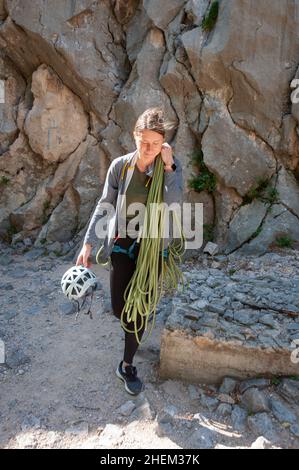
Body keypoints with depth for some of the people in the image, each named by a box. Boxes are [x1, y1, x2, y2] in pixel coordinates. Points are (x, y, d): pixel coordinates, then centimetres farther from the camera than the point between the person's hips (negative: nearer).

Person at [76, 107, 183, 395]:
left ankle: (127, 365, 29)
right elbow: (104, 206, -3)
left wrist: (168, 167, -25)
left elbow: (174, 205, -22)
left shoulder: (172, 166, -9)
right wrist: (88, 243, -8)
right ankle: (136, 327, 47)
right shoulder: (120, 165, -8)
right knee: (119, 309, 6)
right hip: (122, 244, 1)